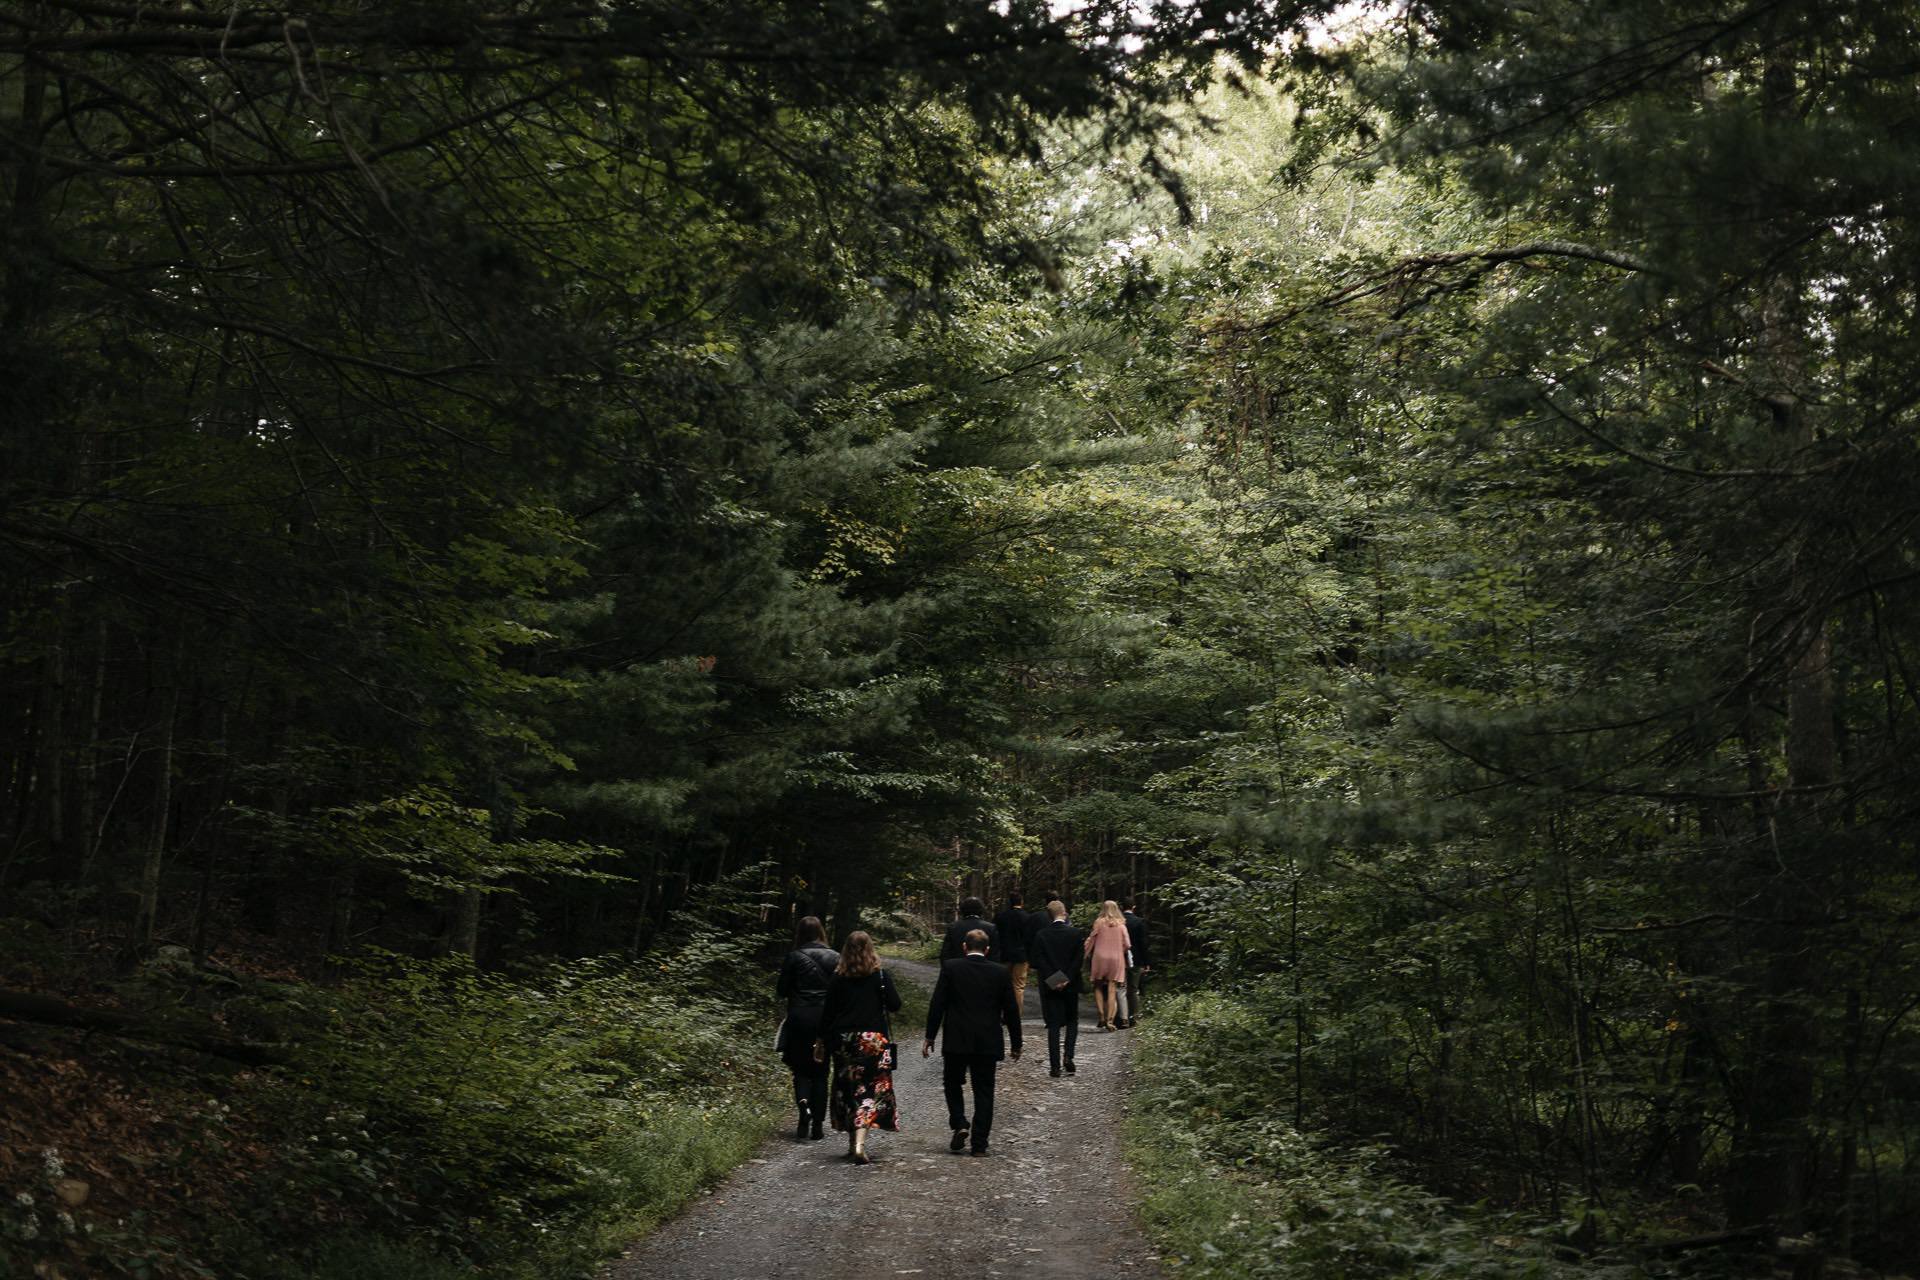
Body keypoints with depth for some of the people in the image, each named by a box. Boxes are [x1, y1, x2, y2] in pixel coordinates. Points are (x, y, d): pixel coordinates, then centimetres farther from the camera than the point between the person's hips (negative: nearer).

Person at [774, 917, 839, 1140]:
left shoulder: (794, 957, -6)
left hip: (800, 1020, -2)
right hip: (827, 1020, 2)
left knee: (800, 1069, 10)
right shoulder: (835, 957, 0)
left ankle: (803, 1103, -19)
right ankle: (817, 1125, 9)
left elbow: (781, 991, -2)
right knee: (820, 1072, 10)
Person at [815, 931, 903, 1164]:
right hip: (873, 1039, -2)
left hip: (843, 1040, 2)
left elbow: (827, 1012, 2)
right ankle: (860, 1145, -17)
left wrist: (822, 1041, 11)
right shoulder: (881, 976, -6)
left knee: (847, 1090, 15)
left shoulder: (838, 979, 0)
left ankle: (853, 1143, 23)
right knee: (871, 1091, -1)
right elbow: (895, 1005, -7)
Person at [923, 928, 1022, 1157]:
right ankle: (979, 1144, 6)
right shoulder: (999, 973, 1)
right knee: (984, 1092, 7)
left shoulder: (950, 968, -5)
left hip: (956, 1041, -1)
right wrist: (1016, 1044, 14)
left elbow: (937, 1005, -5)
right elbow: (1011, 1010, 5)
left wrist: (929, 1037, 2)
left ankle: (960, 1125, -3)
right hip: (988, 1043, 2)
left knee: (953, 1084, 16)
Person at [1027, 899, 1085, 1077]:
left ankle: (1054, 1066, 2)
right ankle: (1068, 1055, -2)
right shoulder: (1076, 934, -5)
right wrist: (1067, 979, -9)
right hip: (1071, 986, 0)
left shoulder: (1041, 935, -4)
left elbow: (1037, 961, -9)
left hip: (1050, 986, 0)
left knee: (1053, 1025, 4)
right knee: (1072, 1020, 17)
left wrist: (1051, 979, -9)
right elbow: (1078, 960, -10)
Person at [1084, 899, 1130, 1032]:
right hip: (1117, 959, 2)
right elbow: (1126, 945, 4)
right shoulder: (1121, 925, 4)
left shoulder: (1099, 923, -1)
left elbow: (1090, 941, -1)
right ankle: (1110, 1020, -2)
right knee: (1112, 990, 3)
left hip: (1100, 958, -2)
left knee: (1098, 987, 11)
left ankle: (1101, 1016, -3)